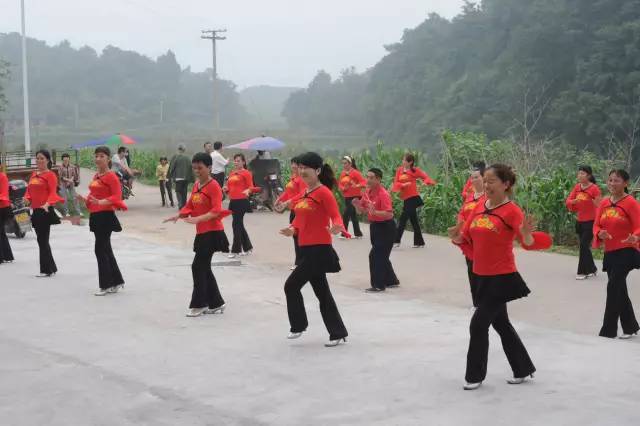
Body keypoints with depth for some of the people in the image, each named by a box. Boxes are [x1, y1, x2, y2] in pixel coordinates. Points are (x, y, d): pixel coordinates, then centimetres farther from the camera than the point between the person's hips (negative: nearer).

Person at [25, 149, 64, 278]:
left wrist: (47, 203, -31)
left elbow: (53, 192, -16)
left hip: (45, 210, -8)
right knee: (42, 240, 13)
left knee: (43, 240, -6)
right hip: (36, 210, 8)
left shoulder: (50, 175, -7)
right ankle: (51, 267, 22)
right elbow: (29, 190, 16)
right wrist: (27, 198, -5)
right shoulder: (33, 174, 16)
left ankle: (46, 270, -1)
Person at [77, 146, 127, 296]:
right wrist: (84, 199, 4)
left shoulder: (111, 176, -11)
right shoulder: (95, 176, 14)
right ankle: (116, 281, 22)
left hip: (106, 216, -9)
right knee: (106, 250, 13)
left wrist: (100, 202, -31)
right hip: (95, 216, 9)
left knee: (100, 249, -7)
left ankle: (105, 285, 0)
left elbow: (117, 197, -18)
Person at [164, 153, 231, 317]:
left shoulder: (213, 186, -13)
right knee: (204, 268, 11)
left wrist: (198, 219, -34)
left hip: (212, 232, -9)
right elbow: (189, 205, 14)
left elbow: (216, 211, -22)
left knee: (198, 266, -9)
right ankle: (216, 303, 19)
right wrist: (178, 215, -5)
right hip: (201, 232, 9)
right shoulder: (196, 185, 13)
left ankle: (199, 304, 1)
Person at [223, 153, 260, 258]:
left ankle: (236, 250, -3)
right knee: (239, 225, 13)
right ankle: (248, 247, 25)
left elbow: (251, 187, -8)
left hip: (242, 201, -8)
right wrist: (226, 189, 0)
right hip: (233, 201, 8)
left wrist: (248, 191, -29)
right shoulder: (232, 173, 16)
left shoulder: (246, 173, -5)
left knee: (236, 224, -9)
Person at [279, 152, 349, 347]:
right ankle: (338, 333, 19)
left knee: (292, 285, -6)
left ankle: (298, 326, 11)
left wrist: (337, 228, -41)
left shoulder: (323, 192, -12)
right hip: (306, 249, 9)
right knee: (321, 291, 12)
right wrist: (293, 230, 0)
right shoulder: (303, 194, 14)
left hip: (319, 249, -9)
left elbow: (336, 216, -20)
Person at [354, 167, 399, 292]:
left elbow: (389, 214, -27)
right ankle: (391, 281, 31)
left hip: (385, 228, -9)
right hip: (374, 226, 9)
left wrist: (375, 212, -39)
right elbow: (362, 210, 11)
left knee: (375, 255, -10)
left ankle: (378, 285, -3)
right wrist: (357, 205, -10)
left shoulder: (383, 194, -20)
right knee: (382, 256, 17)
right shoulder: (368, 192, 4)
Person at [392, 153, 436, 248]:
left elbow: (425, 176, -6)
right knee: (413, 221, 13)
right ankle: (419, 242, 21)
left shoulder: (415, 170, -2)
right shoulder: (399, 170, 9)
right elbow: (396, 183, 5)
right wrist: (403, 185, -14)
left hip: (413, 198, -6)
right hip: (406, 199, 6)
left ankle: (396, 241, -9)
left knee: (403, 219, -11)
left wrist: (426, 182, -27)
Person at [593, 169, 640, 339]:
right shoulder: (604, 203, 9)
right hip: (609, 253, 7)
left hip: (626, 252, -7)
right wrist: (600, 234, -15)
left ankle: (608, 330, -7)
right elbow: (596, 225, 8)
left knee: (613, 288, -13)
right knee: (619, 290, 13)